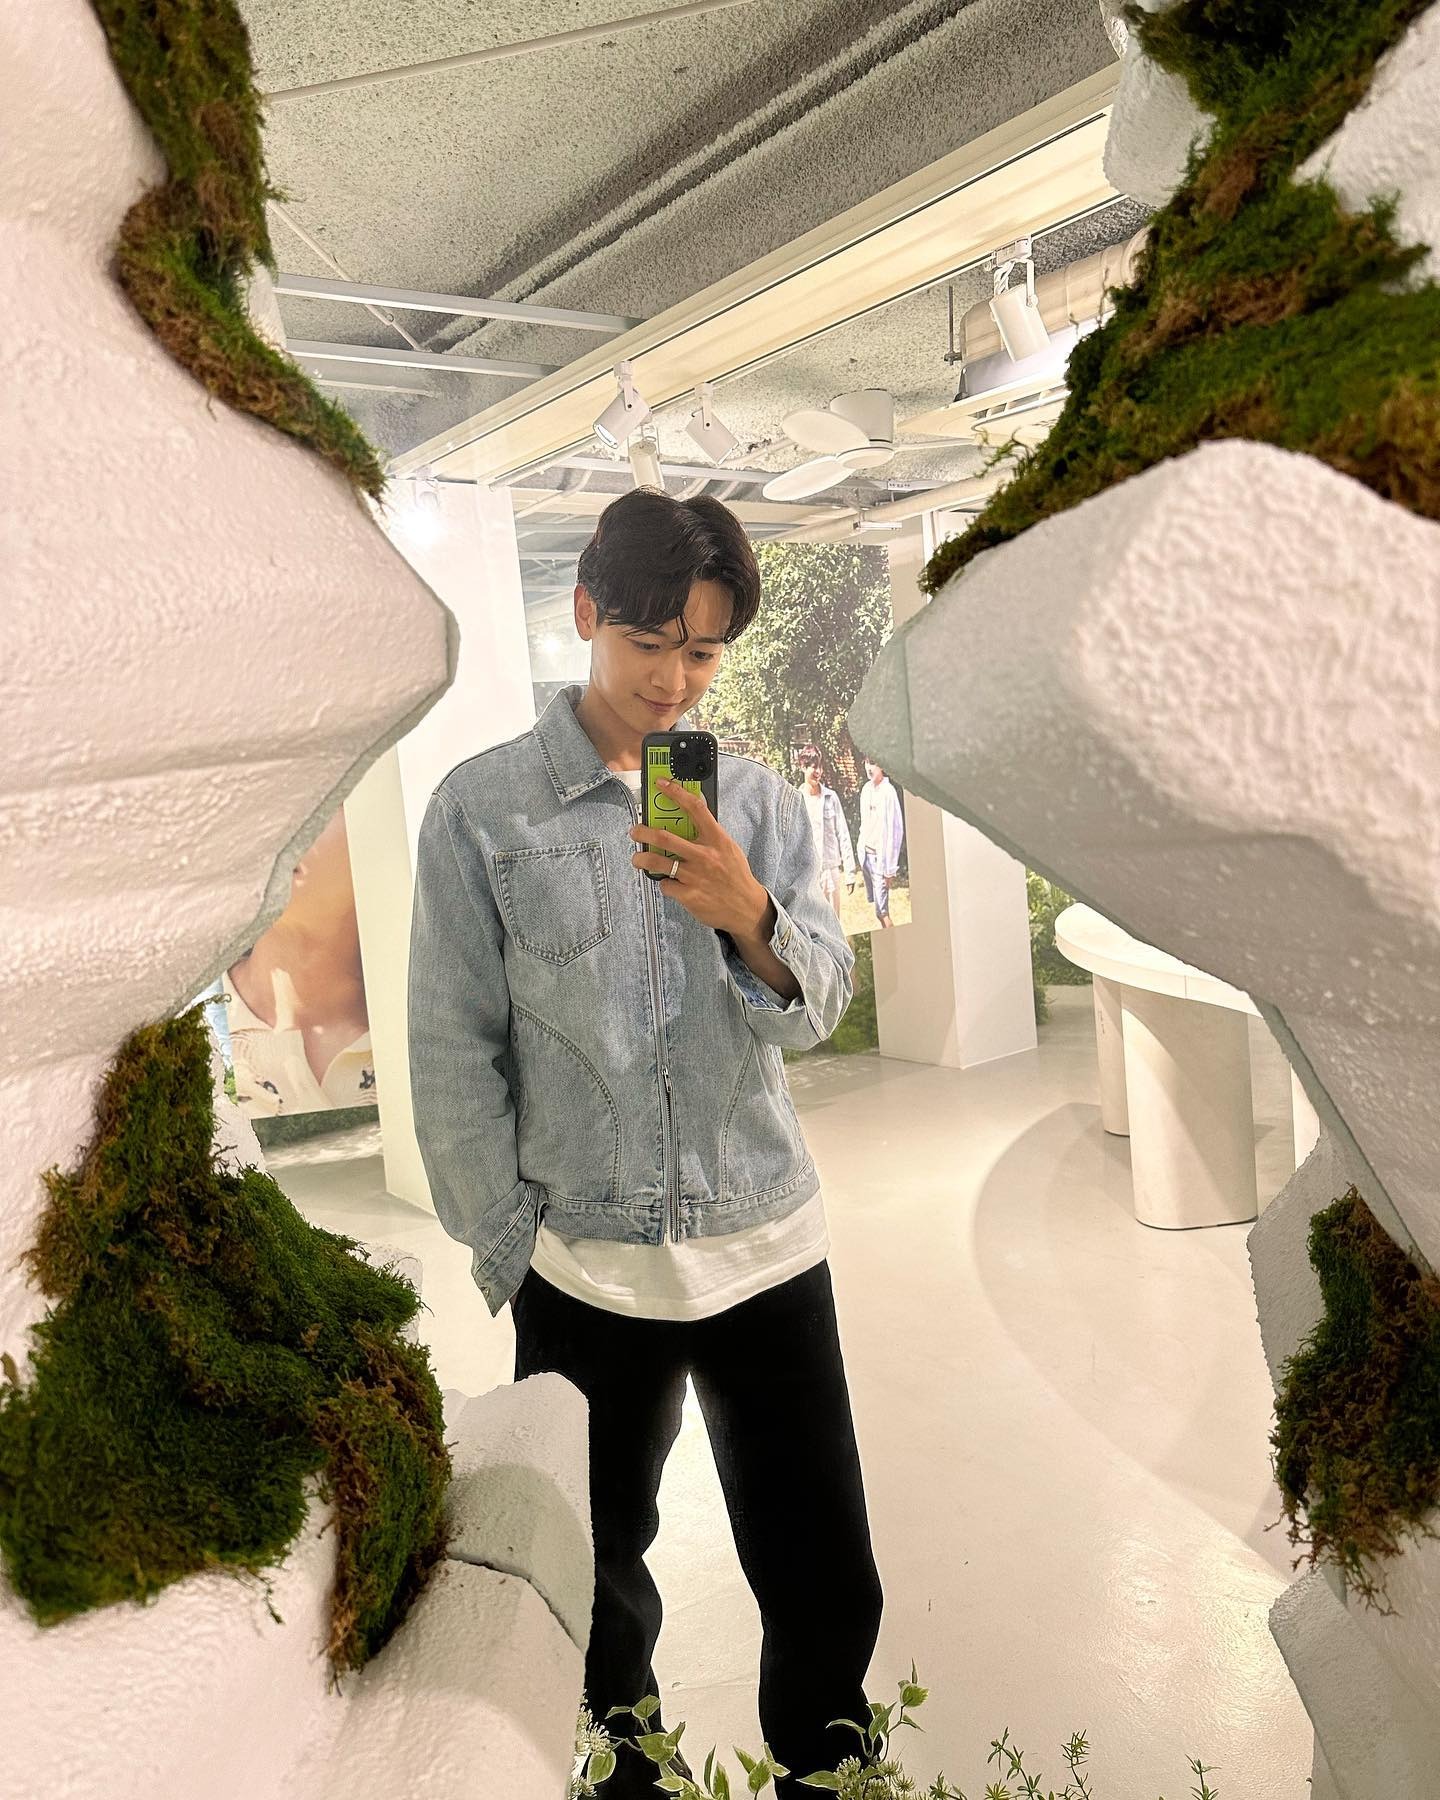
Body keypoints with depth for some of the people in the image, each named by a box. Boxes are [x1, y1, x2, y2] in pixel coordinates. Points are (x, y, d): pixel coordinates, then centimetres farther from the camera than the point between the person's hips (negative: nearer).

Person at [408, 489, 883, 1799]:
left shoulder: (760, 801, 3)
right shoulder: (483, 809, -5)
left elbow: (820, 1006, -5)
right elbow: (456, 1057, -3)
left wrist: (746, 914, -25)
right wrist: (511, 1257, -3)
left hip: (767, 1251, 2)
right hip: (583, 1271, -1)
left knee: (831, 1589, 10)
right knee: (599, 1600, 18)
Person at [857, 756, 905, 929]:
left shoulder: (888, 792, -15)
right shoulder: (866, 789, 7)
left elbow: (895, 831, -15)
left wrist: (890, 868, -15)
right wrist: (861, 855, 15)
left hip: (880, 856, -7)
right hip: (866, 854, 7)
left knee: (882, 911, -7)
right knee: (875, 906, 12)